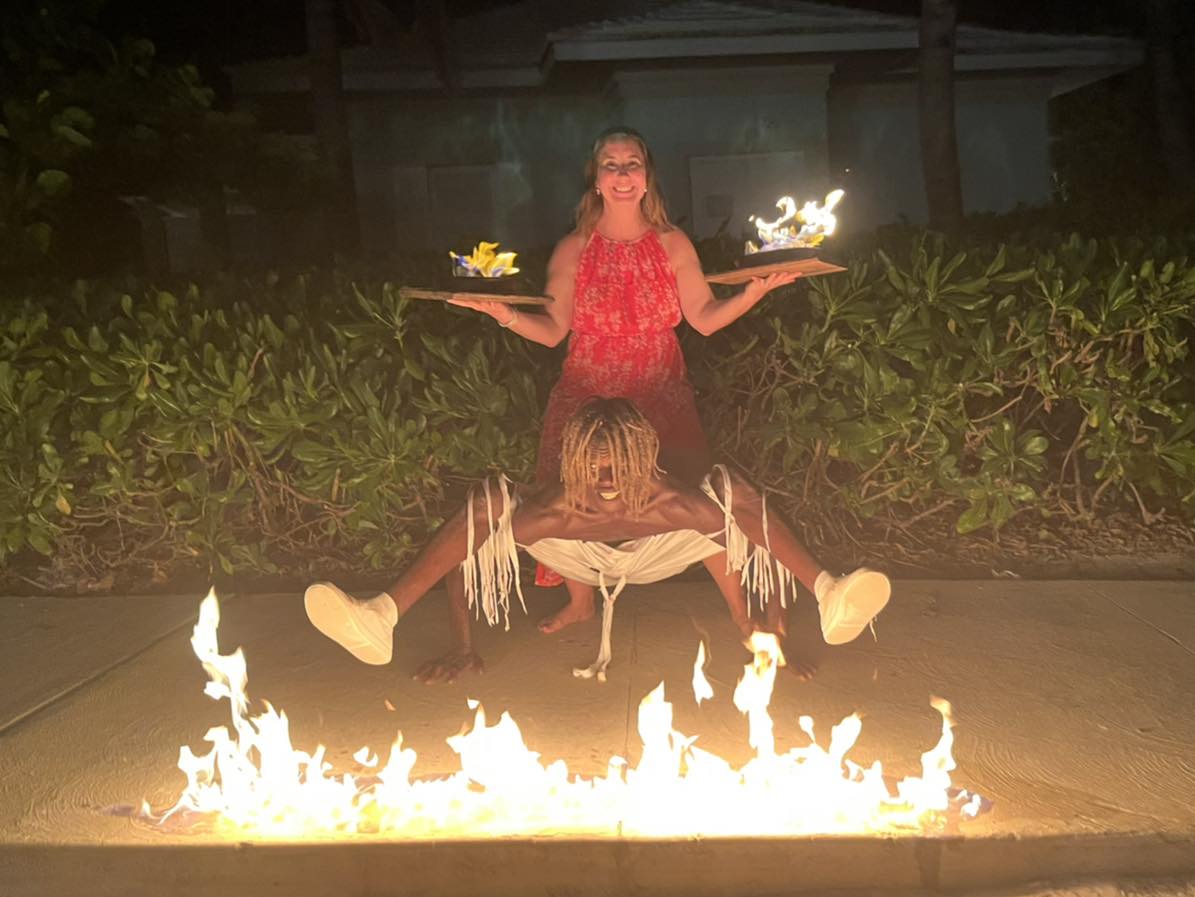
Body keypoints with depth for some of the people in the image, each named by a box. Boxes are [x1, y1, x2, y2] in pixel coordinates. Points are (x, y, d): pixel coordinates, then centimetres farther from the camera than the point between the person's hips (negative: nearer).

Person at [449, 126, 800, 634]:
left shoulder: (673, 244, 1)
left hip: (661, 396, 0)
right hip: (587, 396, 1)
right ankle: (580, 602, 31)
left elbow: (705, 318, 0)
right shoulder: (571, 250, 0)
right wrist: (504, 314, -19)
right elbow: (552, 330, -3)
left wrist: (753, 292, -13)